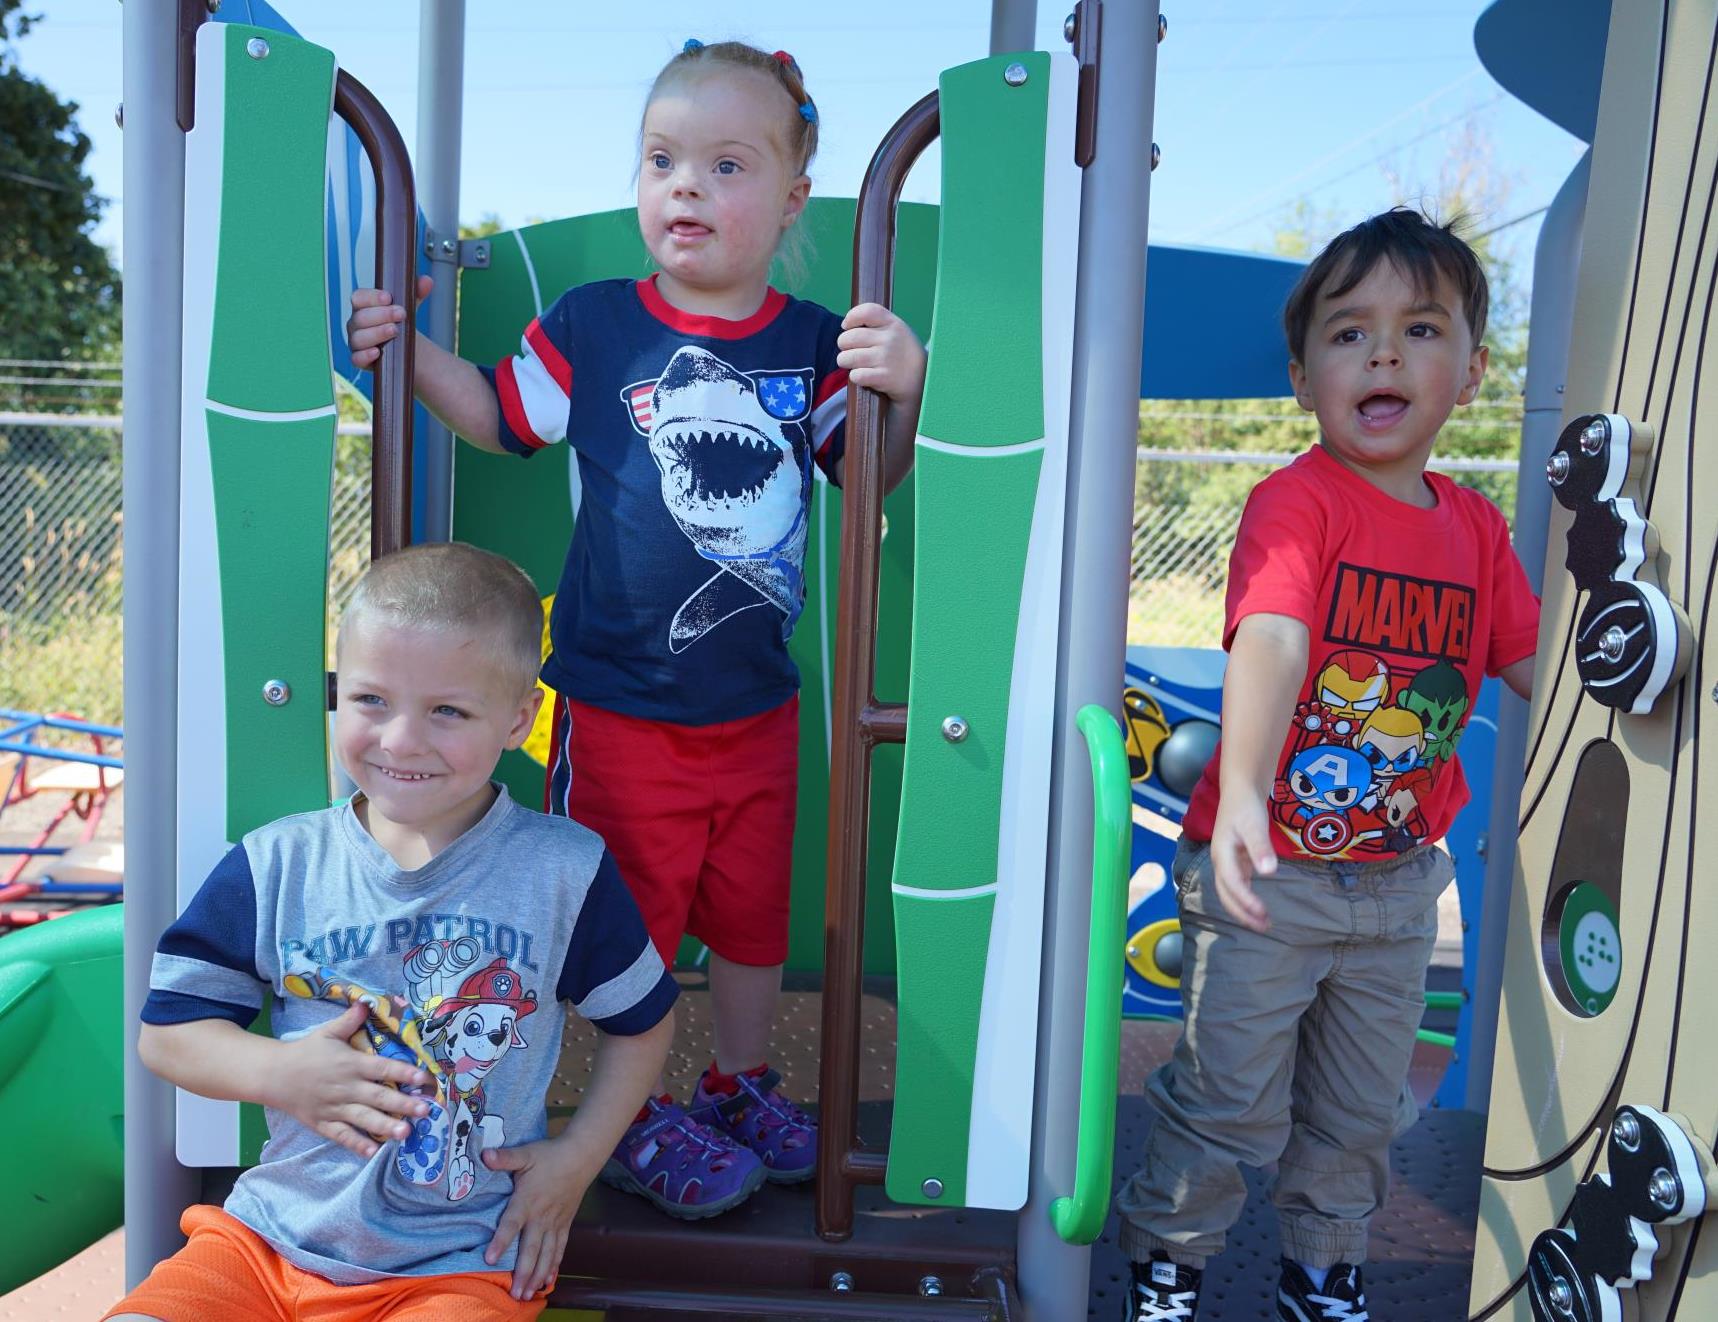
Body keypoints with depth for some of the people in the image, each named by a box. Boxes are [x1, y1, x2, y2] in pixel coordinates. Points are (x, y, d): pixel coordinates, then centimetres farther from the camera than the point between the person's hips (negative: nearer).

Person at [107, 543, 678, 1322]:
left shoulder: (565, 872, -7)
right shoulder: (276, 867, -2)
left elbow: (643, 1020, 6)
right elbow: (166, 1029, 5)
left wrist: (578, 1158, -1)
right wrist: (279, 1073, -12)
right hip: (268, 1236, 3)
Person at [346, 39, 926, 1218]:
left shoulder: (813, 344, -2)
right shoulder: (596, 324, -6)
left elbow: (871, 474, 2)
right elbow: (502, 417, 7)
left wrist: (901, 392, -16)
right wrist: (408, 349, -5)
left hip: (759, 706, 3)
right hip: (620, 705, -3)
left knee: (753, 906, 19)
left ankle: (742, 1086, 42)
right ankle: (632, 1117, 31)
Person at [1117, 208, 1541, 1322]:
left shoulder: (1478, 527, 3)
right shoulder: (1295, 501, -17)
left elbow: (1540, 665, 13)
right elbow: (1269, 643, -35)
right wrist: (1242, 793, -48)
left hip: (1399, 882, 6)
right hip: (1270, 872, -5)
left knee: (1361, 1113, 20)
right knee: (1230, 1102, 8)